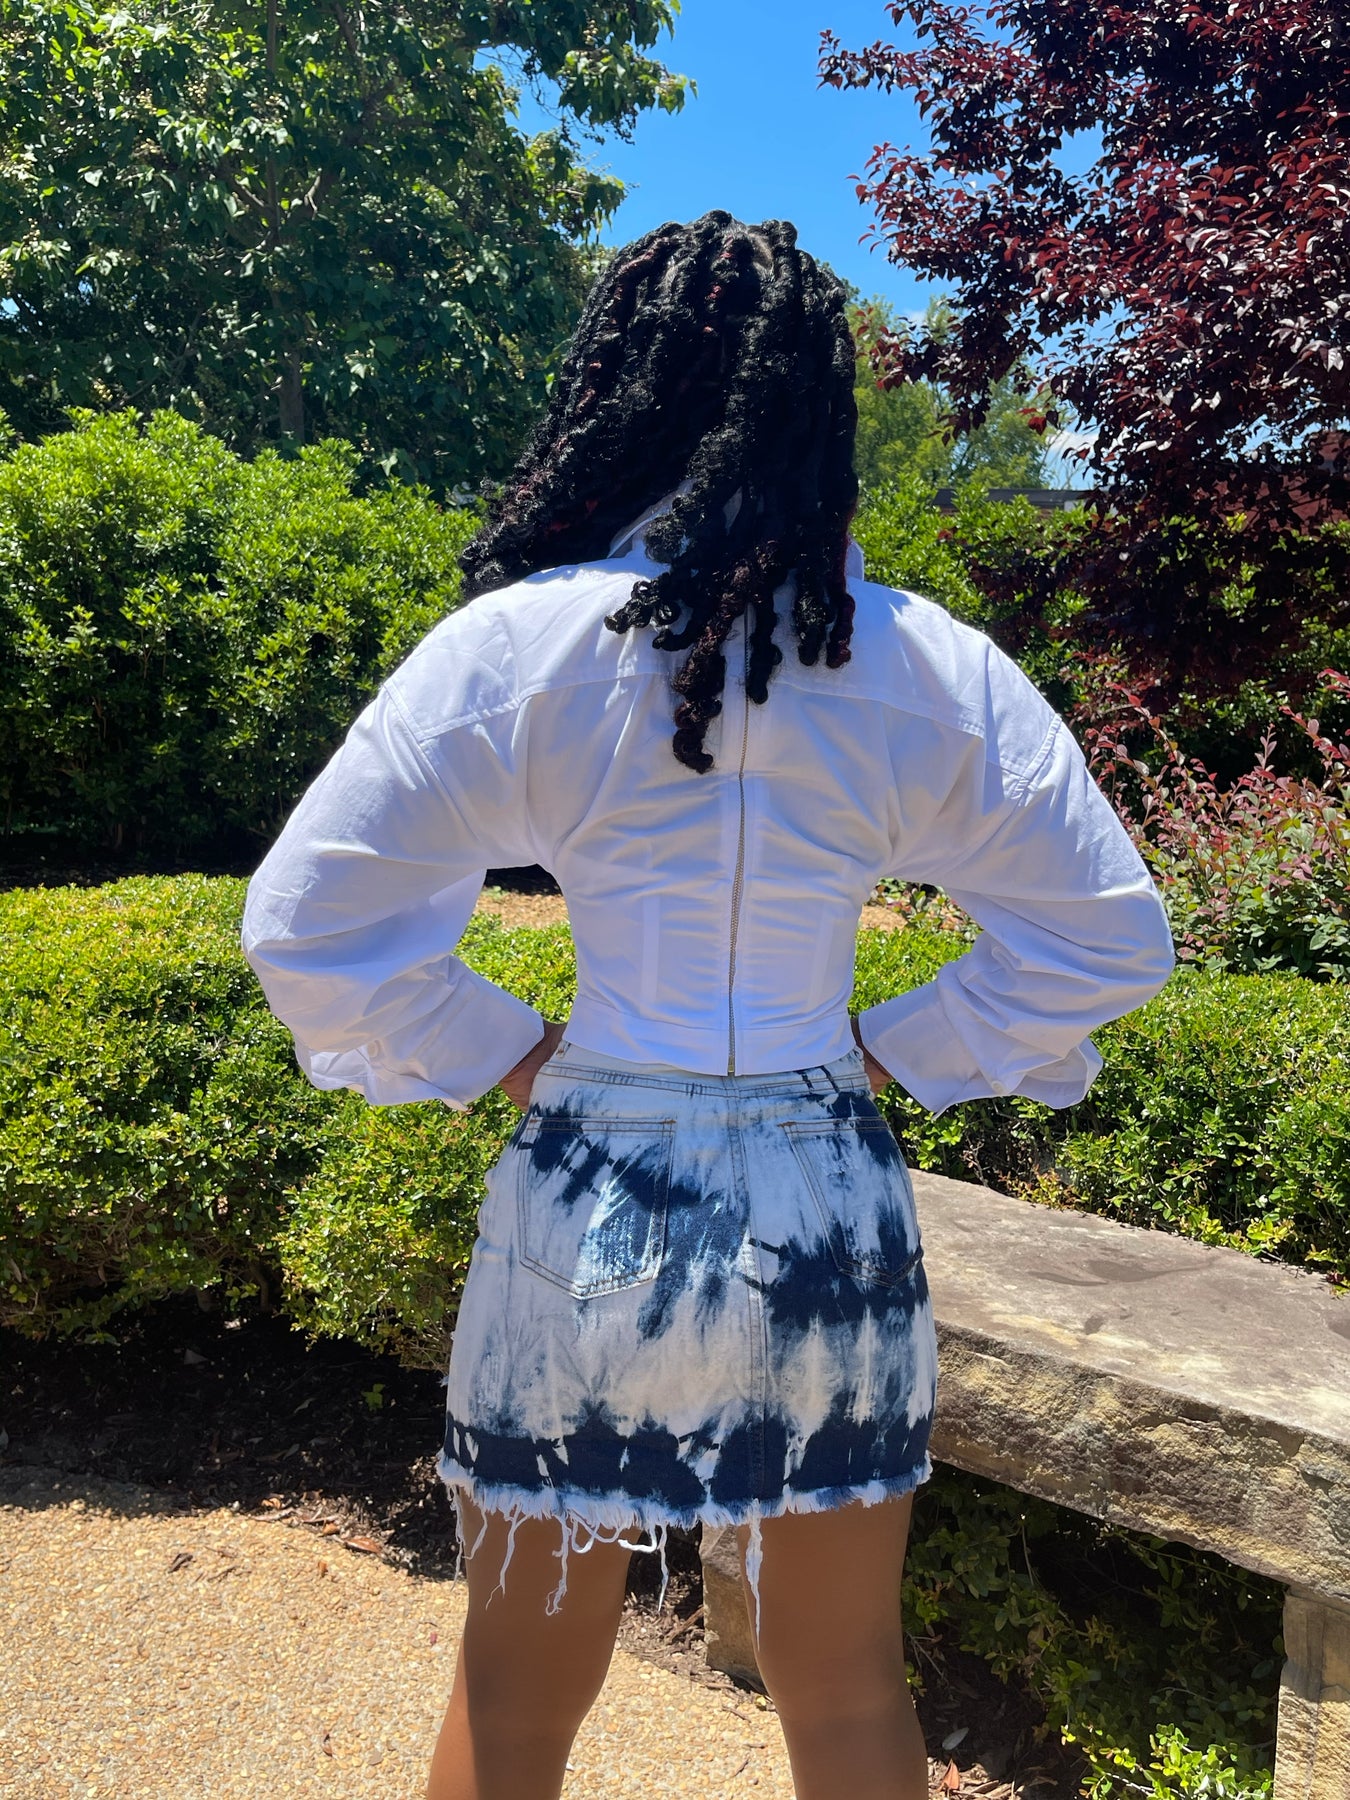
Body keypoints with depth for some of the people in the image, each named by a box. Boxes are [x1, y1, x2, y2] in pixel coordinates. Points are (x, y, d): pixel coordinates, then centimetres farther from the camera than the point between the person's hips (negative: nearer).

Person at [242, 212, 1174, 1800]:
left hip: (586, 1205, -1)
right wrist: (896, 1051, 6)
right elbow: (1111, 936, 2)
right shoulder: (934, 671, -4)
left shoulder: (518, 644, -10)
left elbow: (303, 927, -8)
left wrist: (505, 1056, 2)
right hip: (829, 1211, 2)